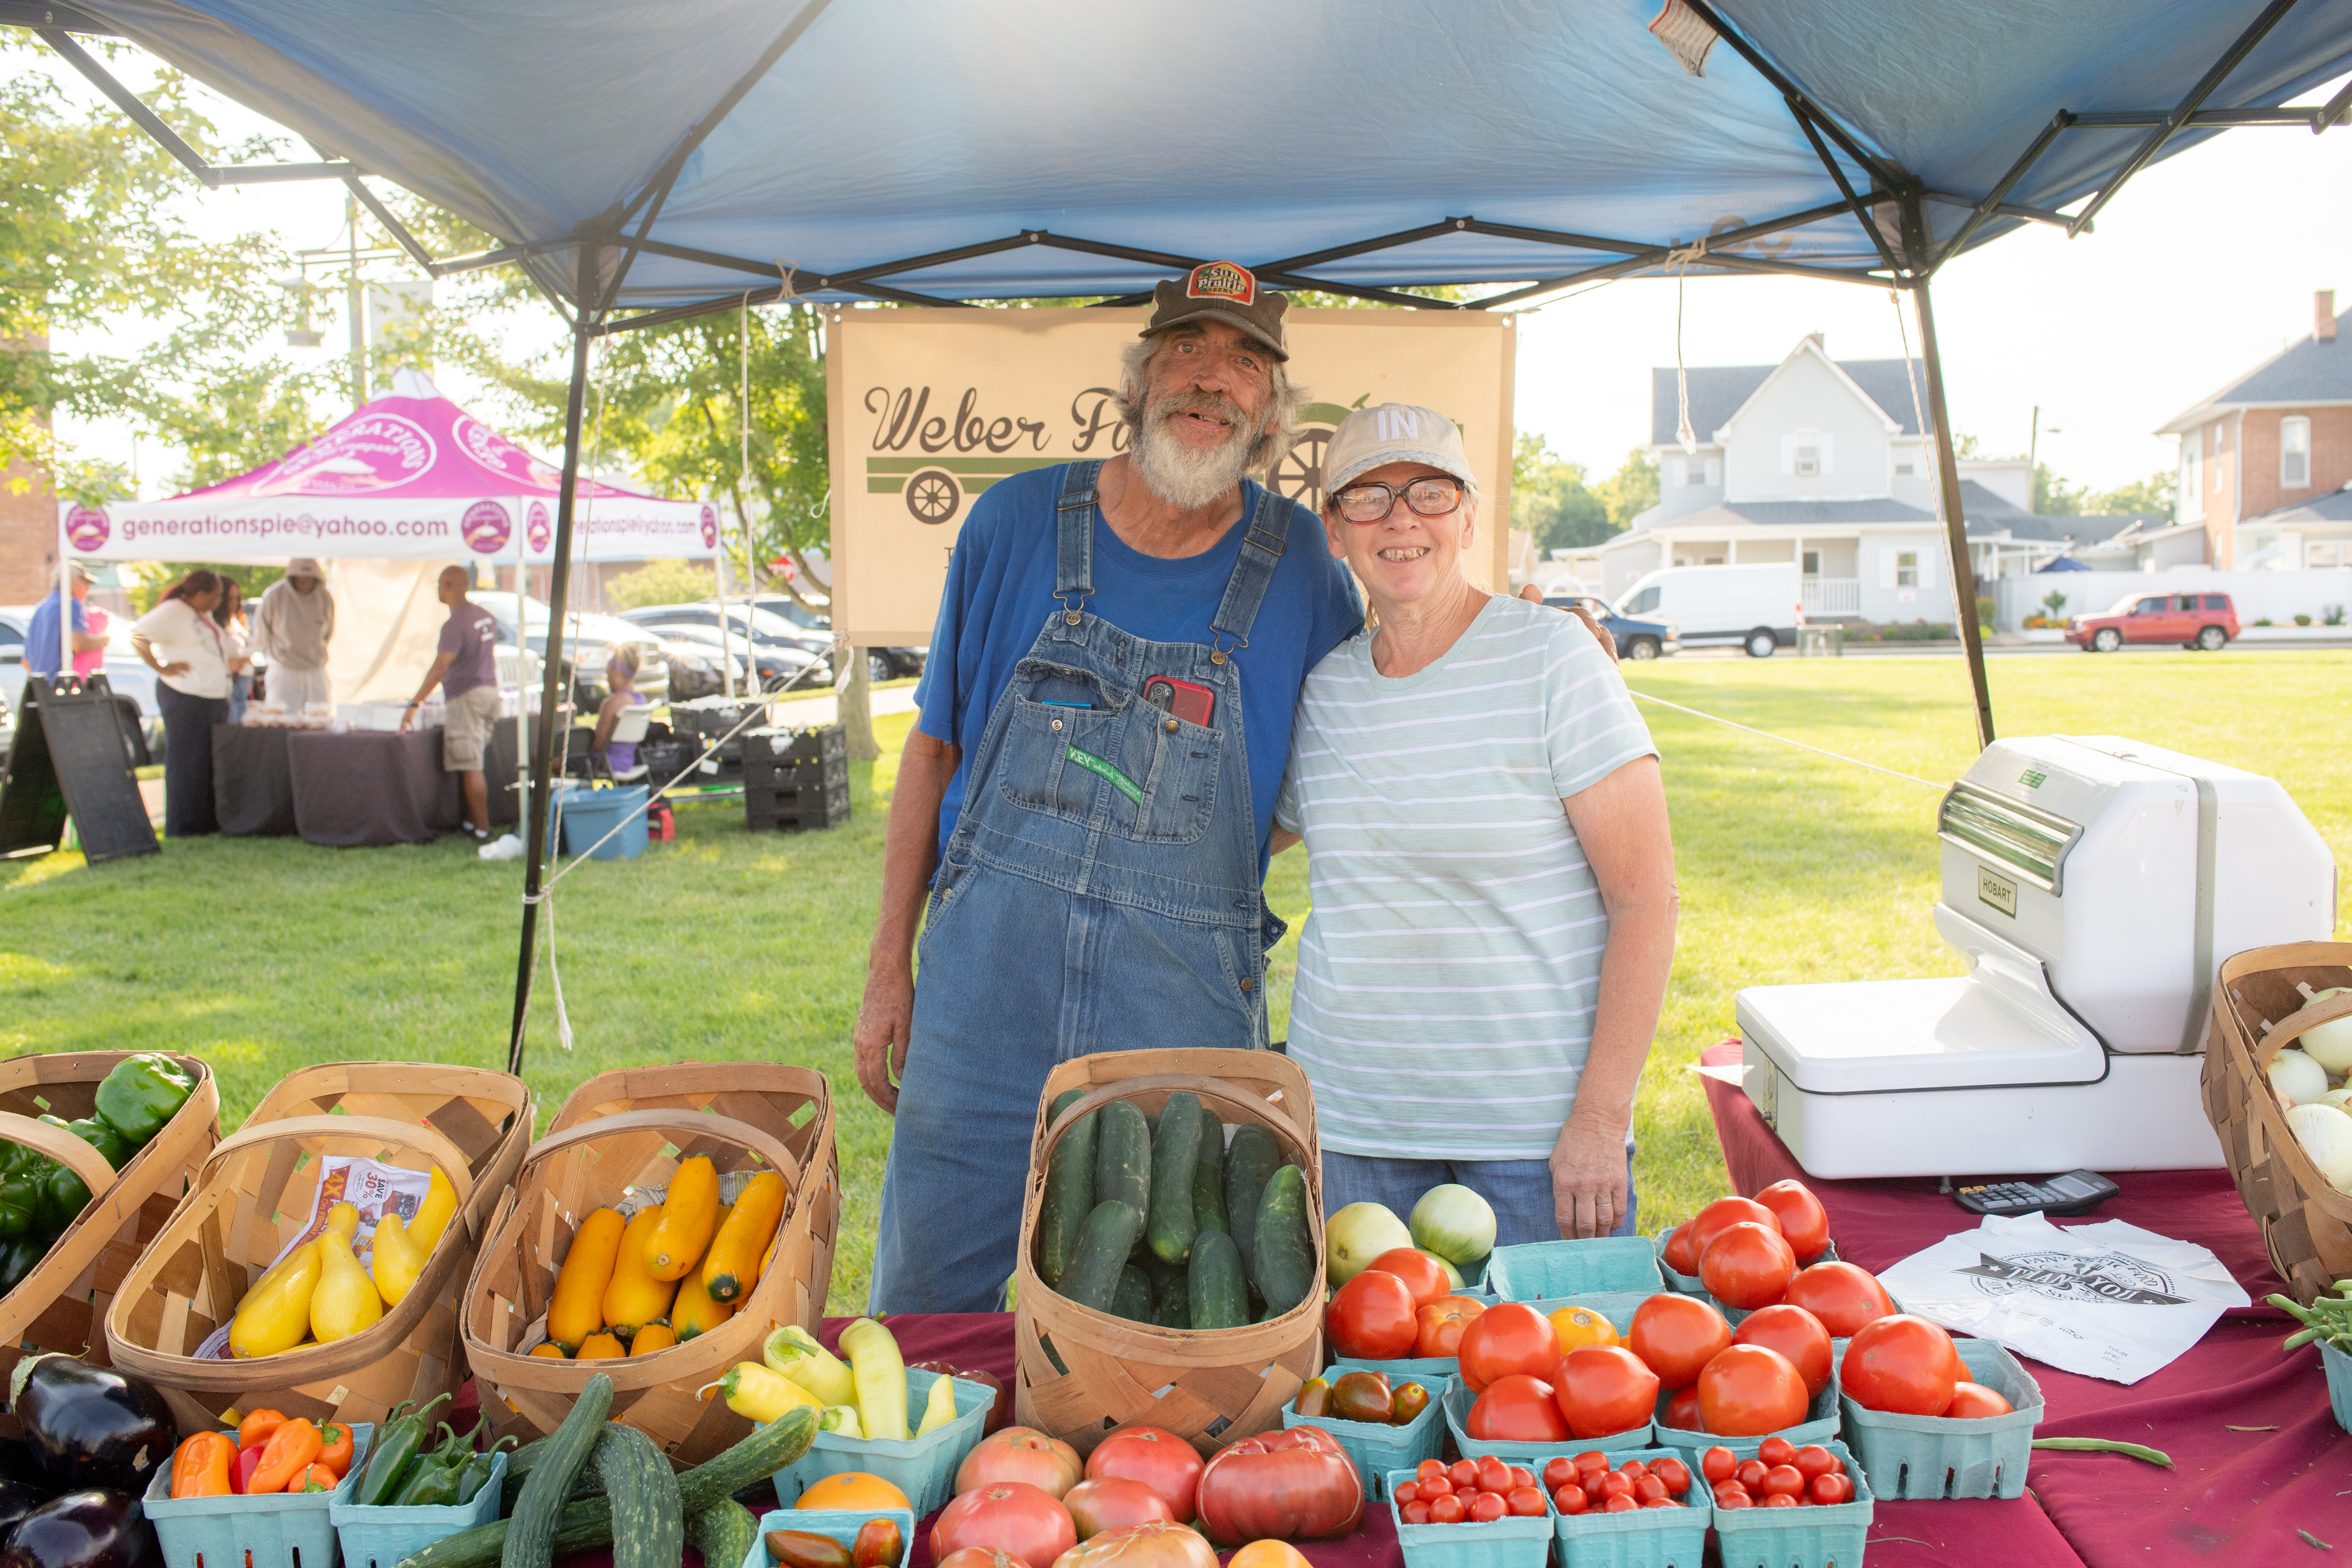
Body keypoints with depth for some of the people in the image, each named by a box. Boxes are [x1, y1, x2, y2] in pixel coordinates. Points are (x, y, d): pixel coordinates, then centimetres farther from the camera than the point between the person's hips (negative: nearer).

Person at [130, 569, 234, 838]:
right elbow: (137, 637, -14)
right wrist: (162, 668, -16)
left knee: (213, 762, 9)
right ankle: (181, 826, 0)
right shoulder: (172, 612, -9)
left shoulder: (205, 615, 19)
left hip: (215, 697, 9)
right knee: (185, 762, -5)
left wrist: (233, 663, 18)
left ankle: (208, 821, 15)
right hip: (185, 697, -9)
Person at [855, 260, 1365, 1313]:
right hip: (986, 969, 1)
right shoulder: (1017, 522, 1)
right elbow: (935, 747, 6)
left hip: (1186, 1000, 0)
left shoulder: (1295, 561, 0)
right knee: (924, 1303, 12)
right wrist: (889, 962, 5)